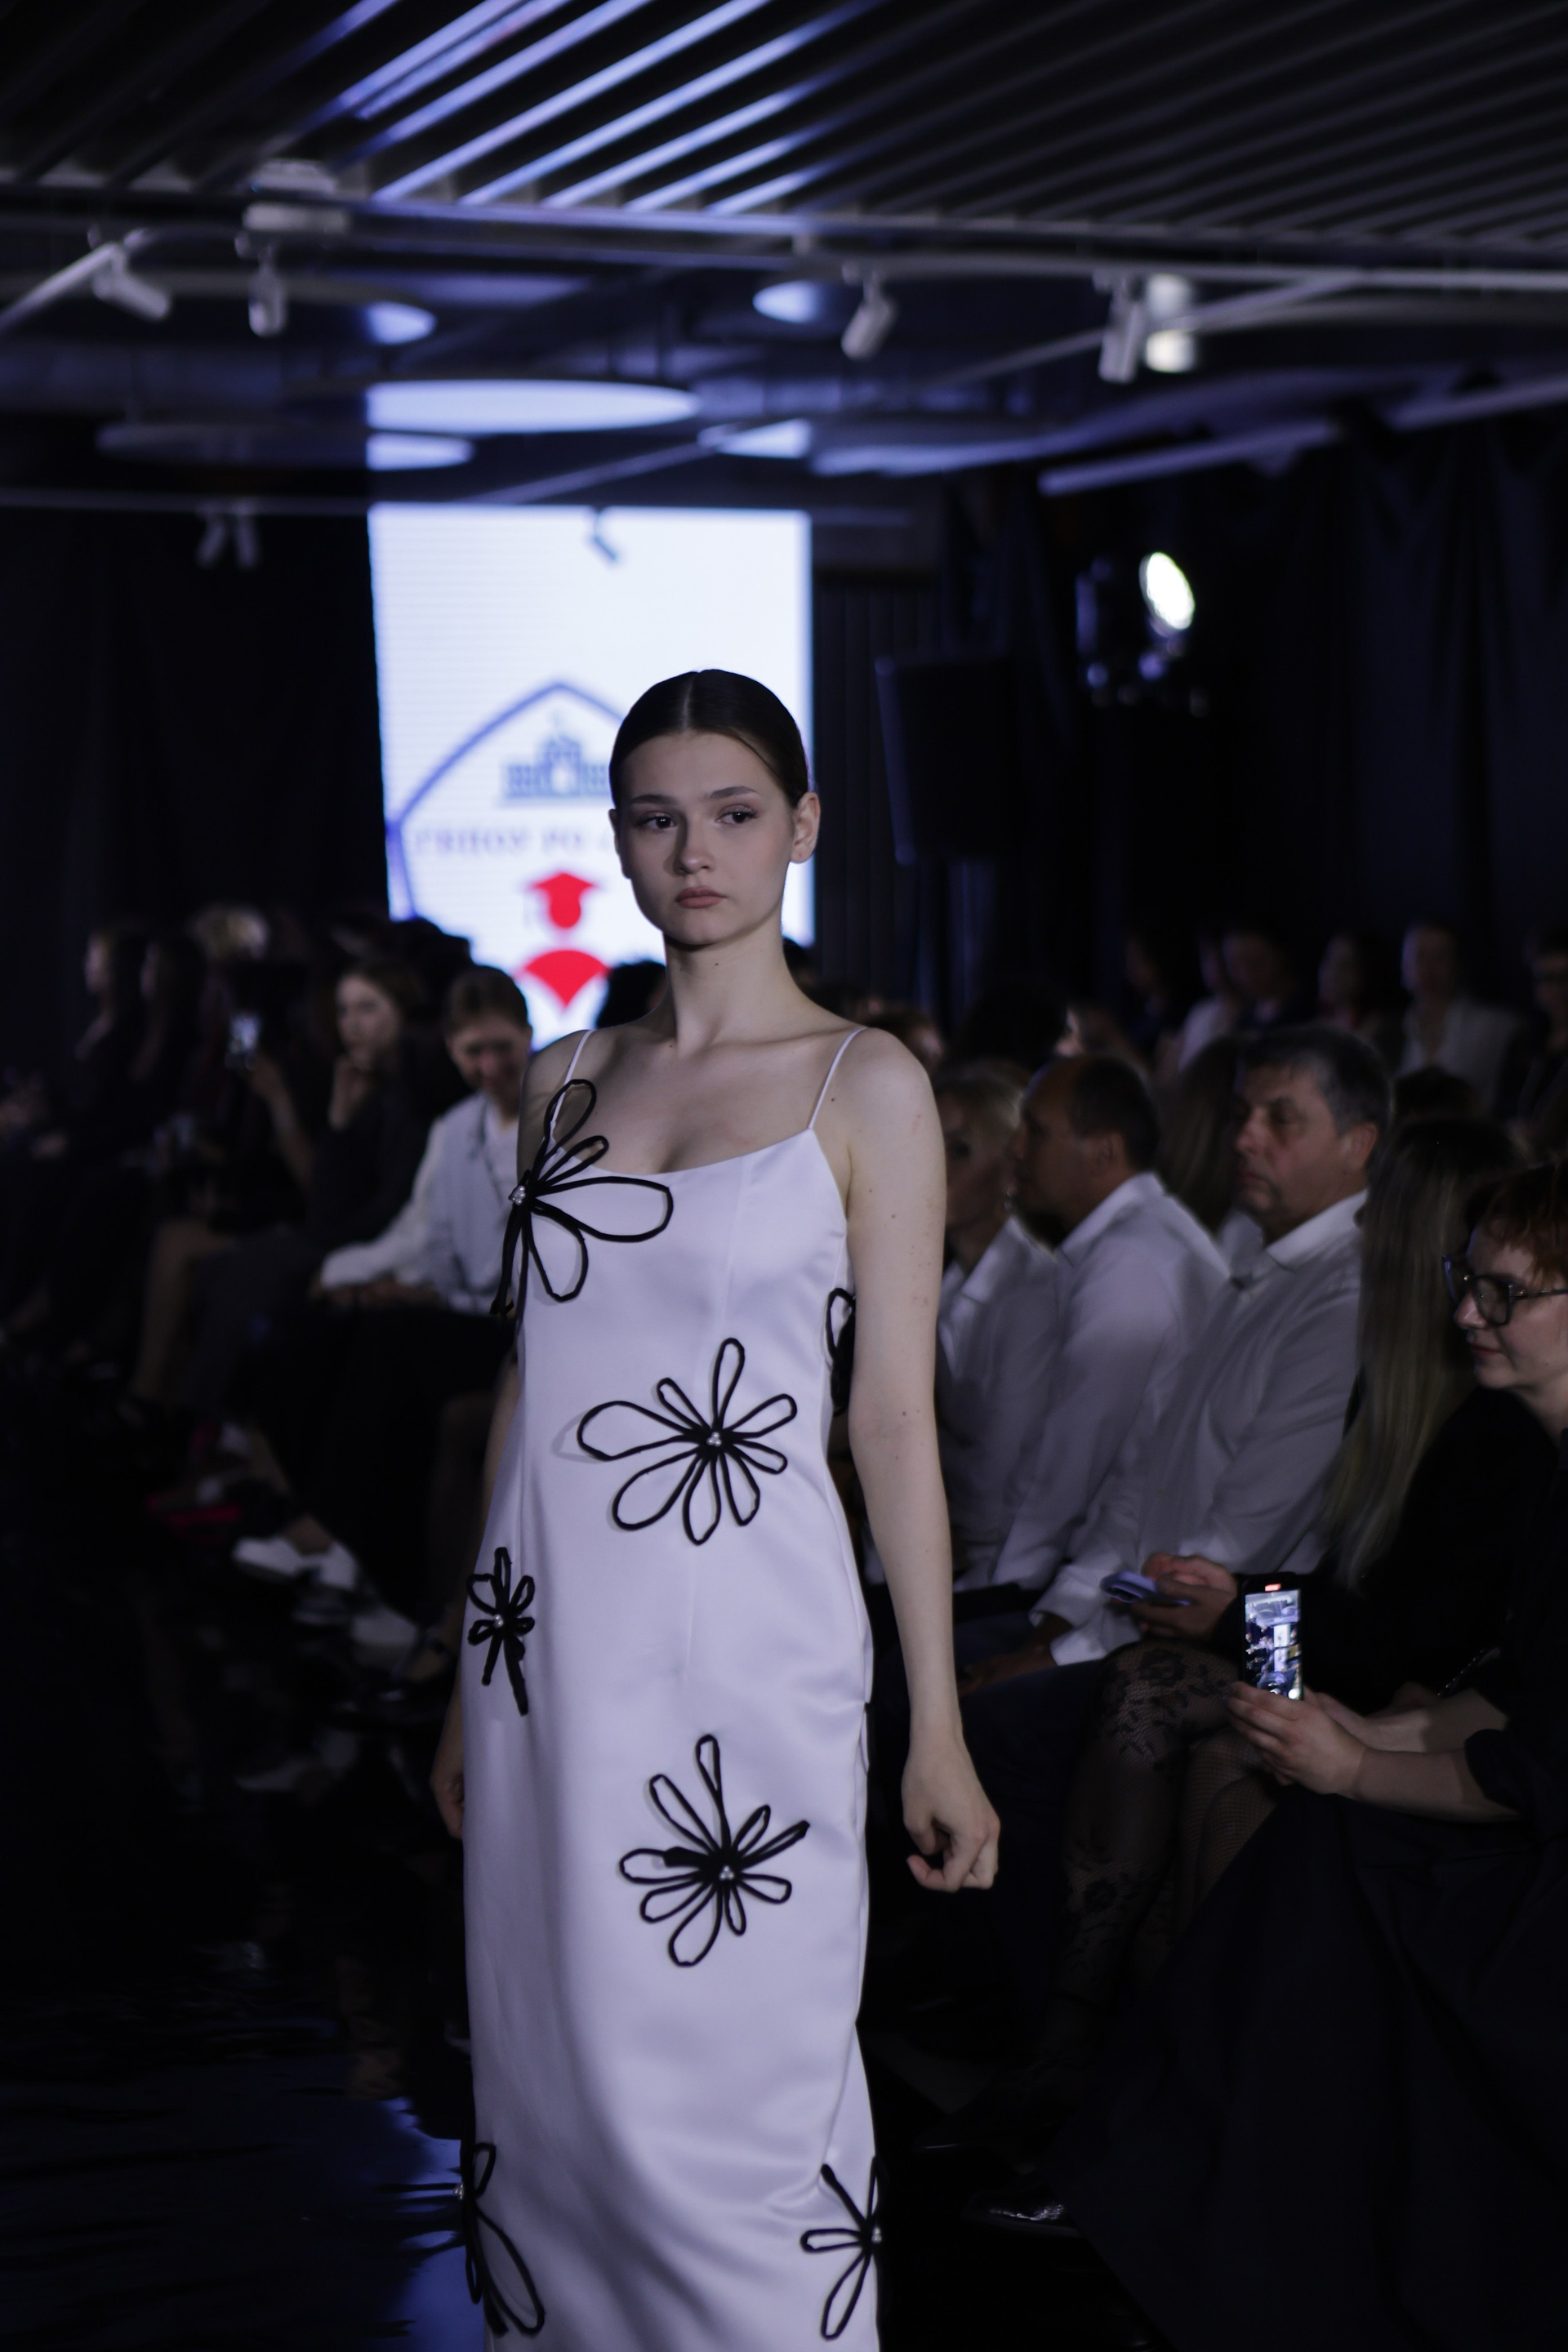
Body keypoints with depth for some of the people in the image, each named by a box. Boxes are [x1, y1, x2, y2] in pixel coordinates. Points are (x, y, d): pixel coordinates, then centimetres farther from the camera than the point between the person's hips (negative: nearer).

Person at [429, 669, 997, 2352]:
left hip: (746, 1644, -4)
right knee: (562, 2072, 10)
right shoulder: (566, 1083, 11)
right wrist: (469, 1680, 15)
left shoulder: (865, 1087, -1)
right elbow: (530, 1388, 14)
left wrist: (939, 1730, -5)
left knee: (739, 2088, -1)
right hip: (554, 1642, 4)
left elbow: (895, 1415, -2)